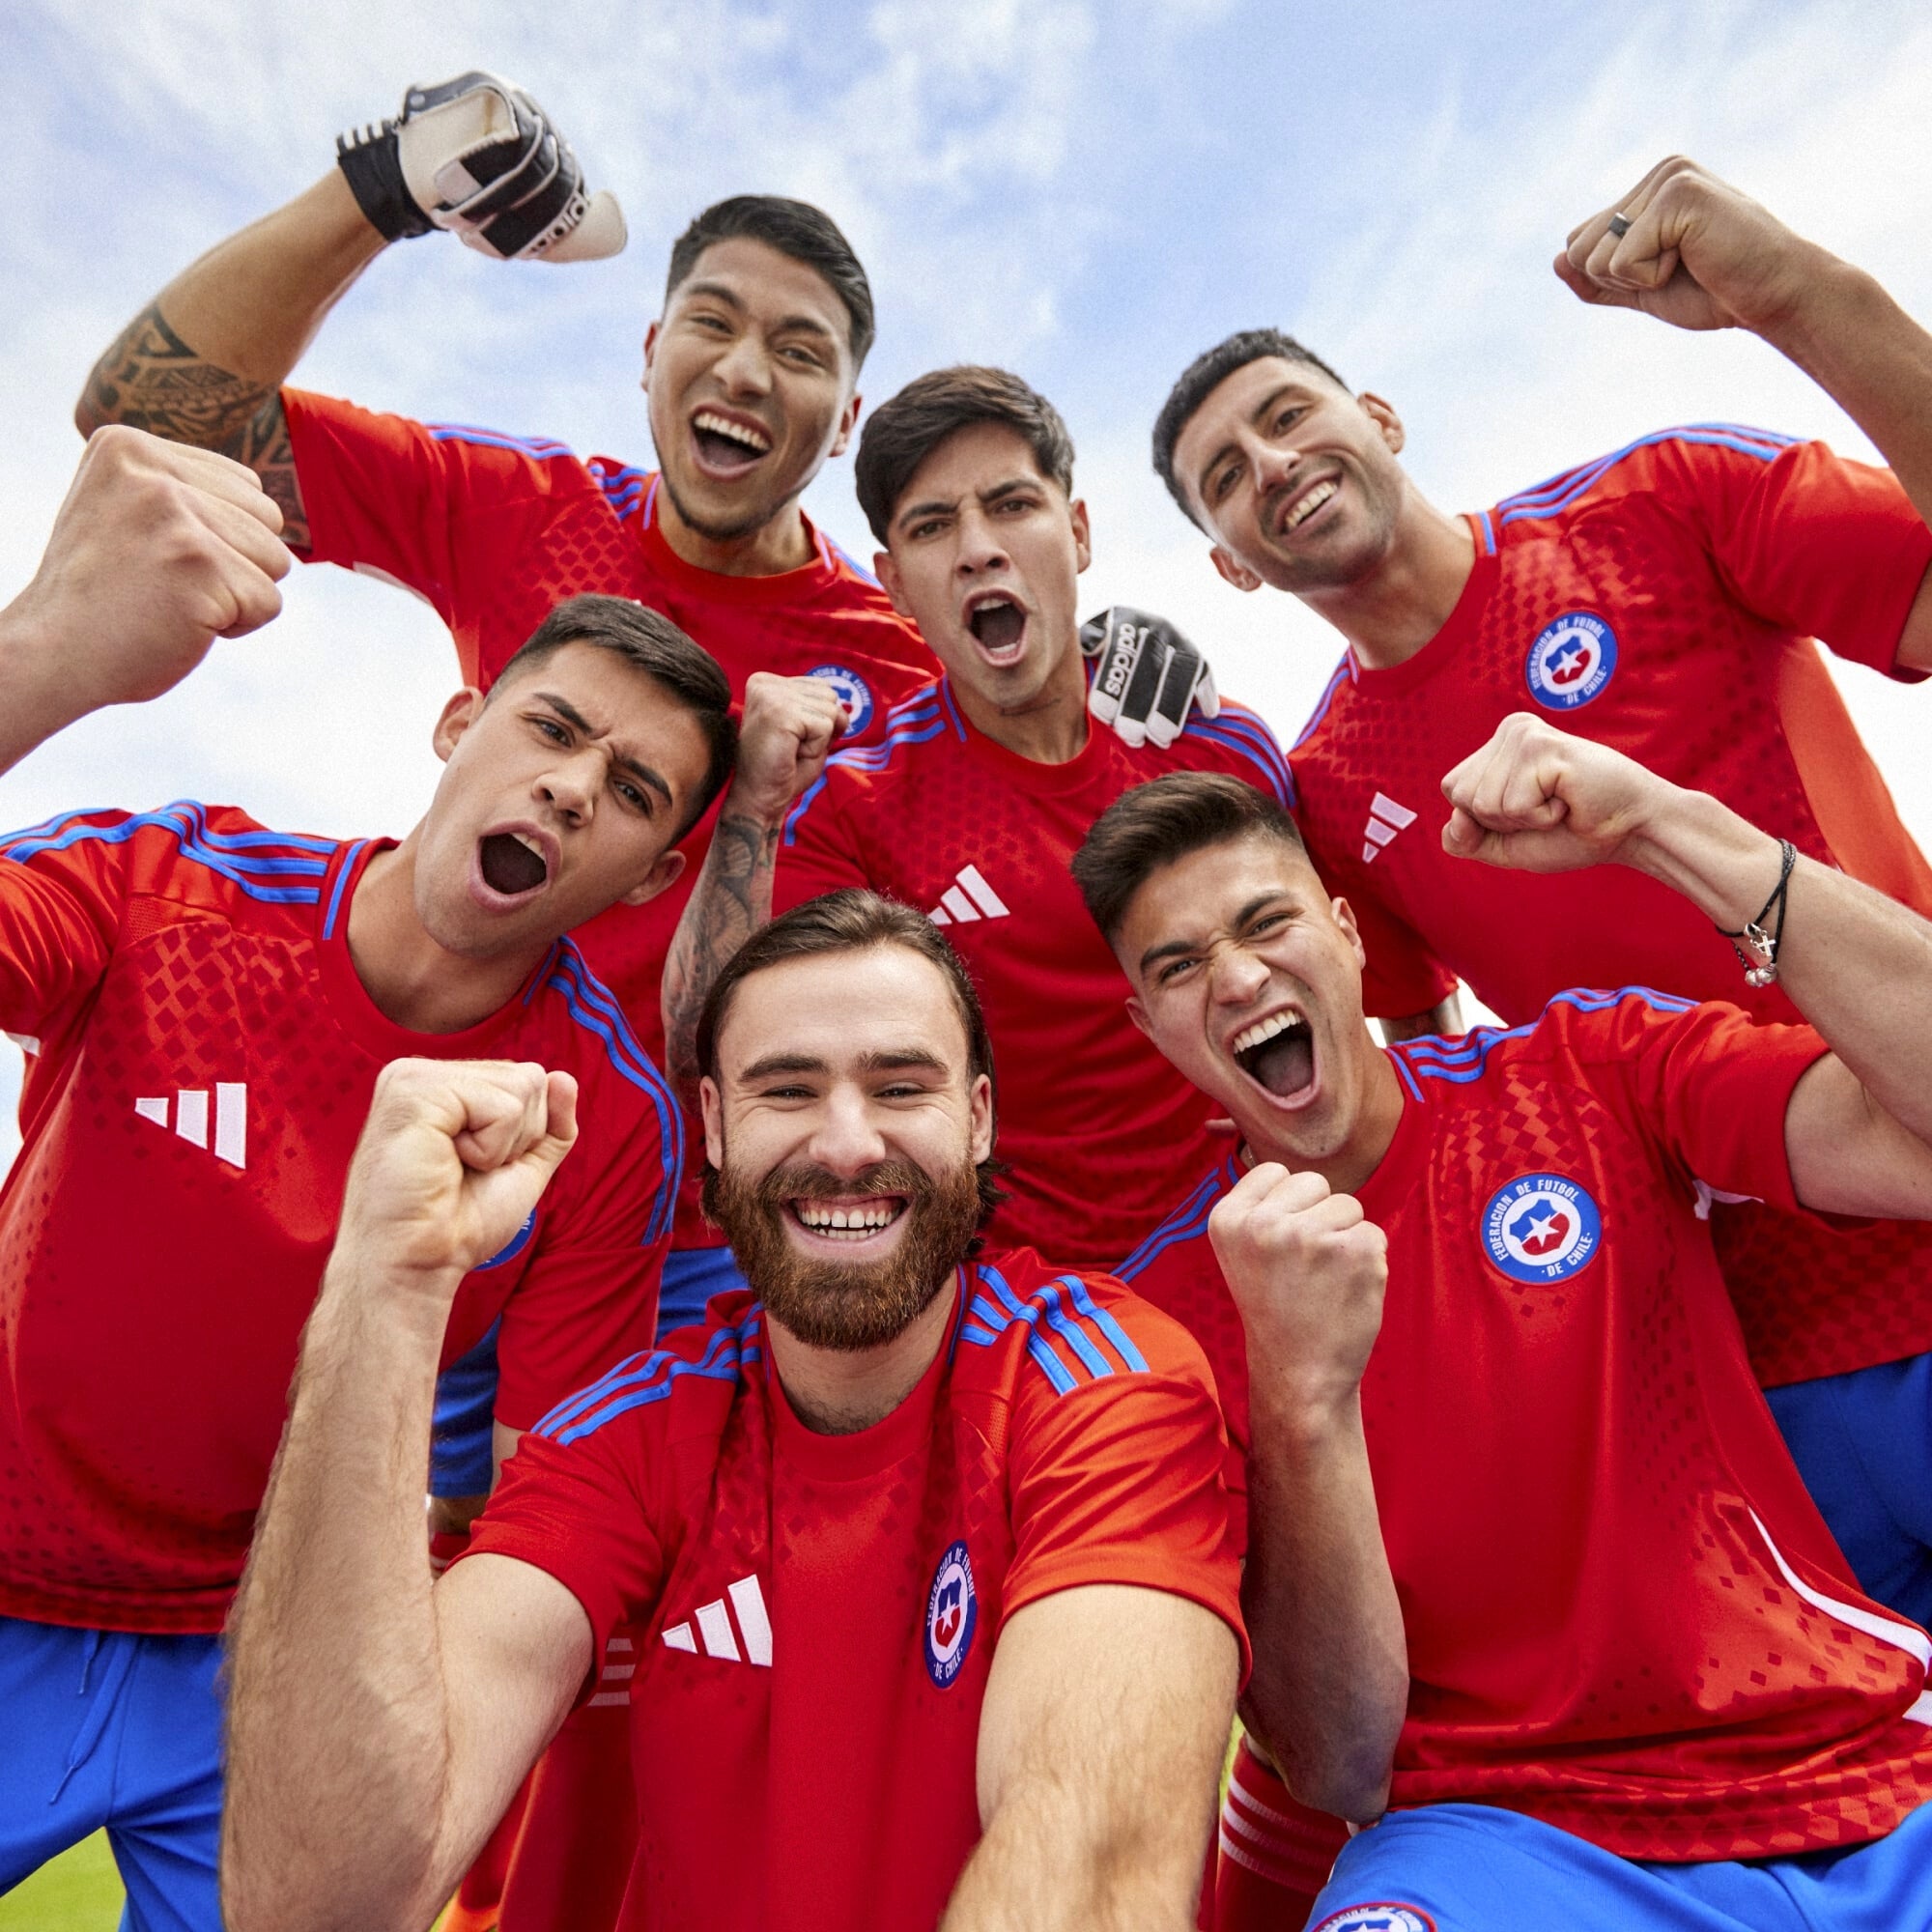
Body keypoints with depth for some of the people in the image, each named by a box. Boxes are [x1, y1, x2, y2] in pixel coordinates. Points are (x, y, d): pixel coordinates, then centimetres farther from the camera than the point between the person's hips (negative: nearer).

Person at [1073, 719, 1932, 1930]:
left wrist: (1662, 824, -22)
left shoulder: (1590, 1069, -2)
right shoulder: (1166, 1307, -7)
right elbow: (1339, 1771, -11)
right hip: (1507, 1832, -3)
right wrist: (1303, 1392, -28)